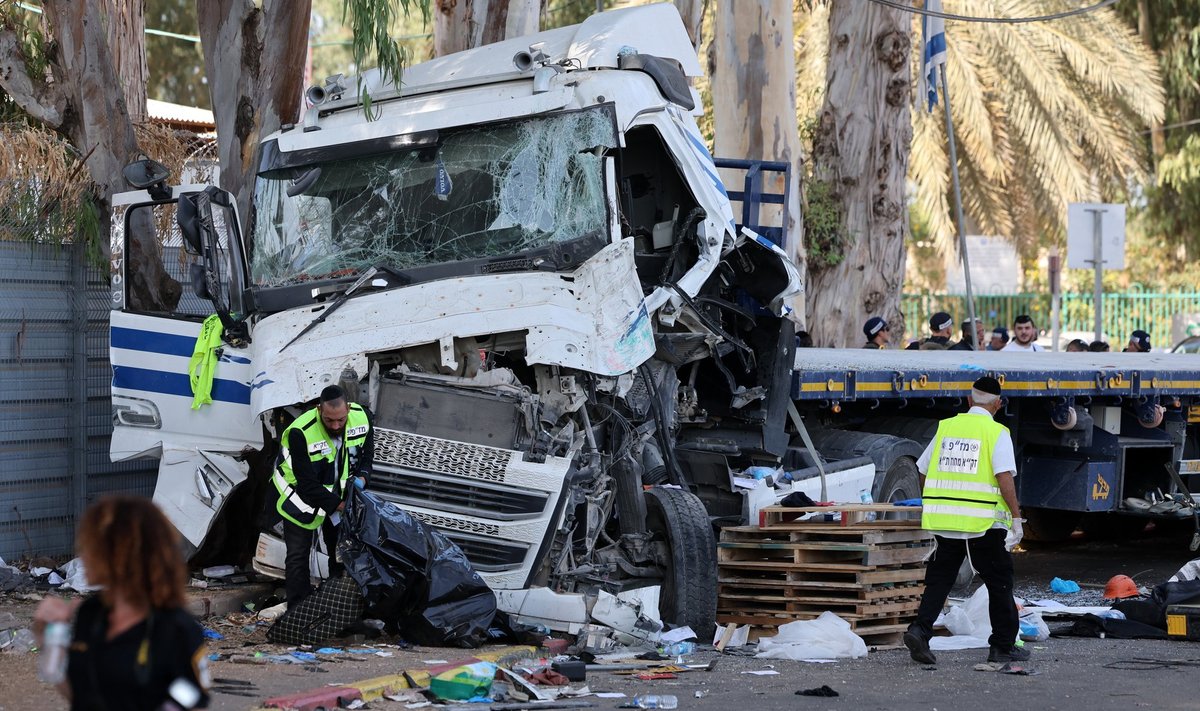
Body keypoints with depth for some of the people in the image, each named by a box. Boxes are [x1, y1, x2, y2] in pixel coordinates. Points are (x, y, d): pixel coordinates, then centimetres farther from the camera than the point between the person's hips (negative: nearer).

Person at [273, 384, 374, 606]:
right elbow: (307, 483, -32)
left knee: (340, 548, 14)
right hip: (302, 493, -5)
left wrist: (361, 477, -20)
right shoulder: (301, 433, -38)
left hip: (336, 491, 5)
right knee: (298, 554, -3)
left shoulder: (361, 417, -22)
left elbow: (366, 453, -1)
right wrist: (338, 505, -34)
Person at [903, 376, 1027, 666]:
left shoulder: (946, 427, 10)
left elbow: (923, 473, 16)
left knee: (939, 579, 9)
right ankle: (1003, 646, 14)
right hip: (984, 522, -4)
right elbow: (1005, 478, -15)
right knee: (999, 582, 10)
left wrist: (932, 506, 30)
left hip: (943, 521, 4)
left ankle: (920, 630, -10)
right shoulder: (997, 433, -4)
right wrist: (1016, 518, -12)